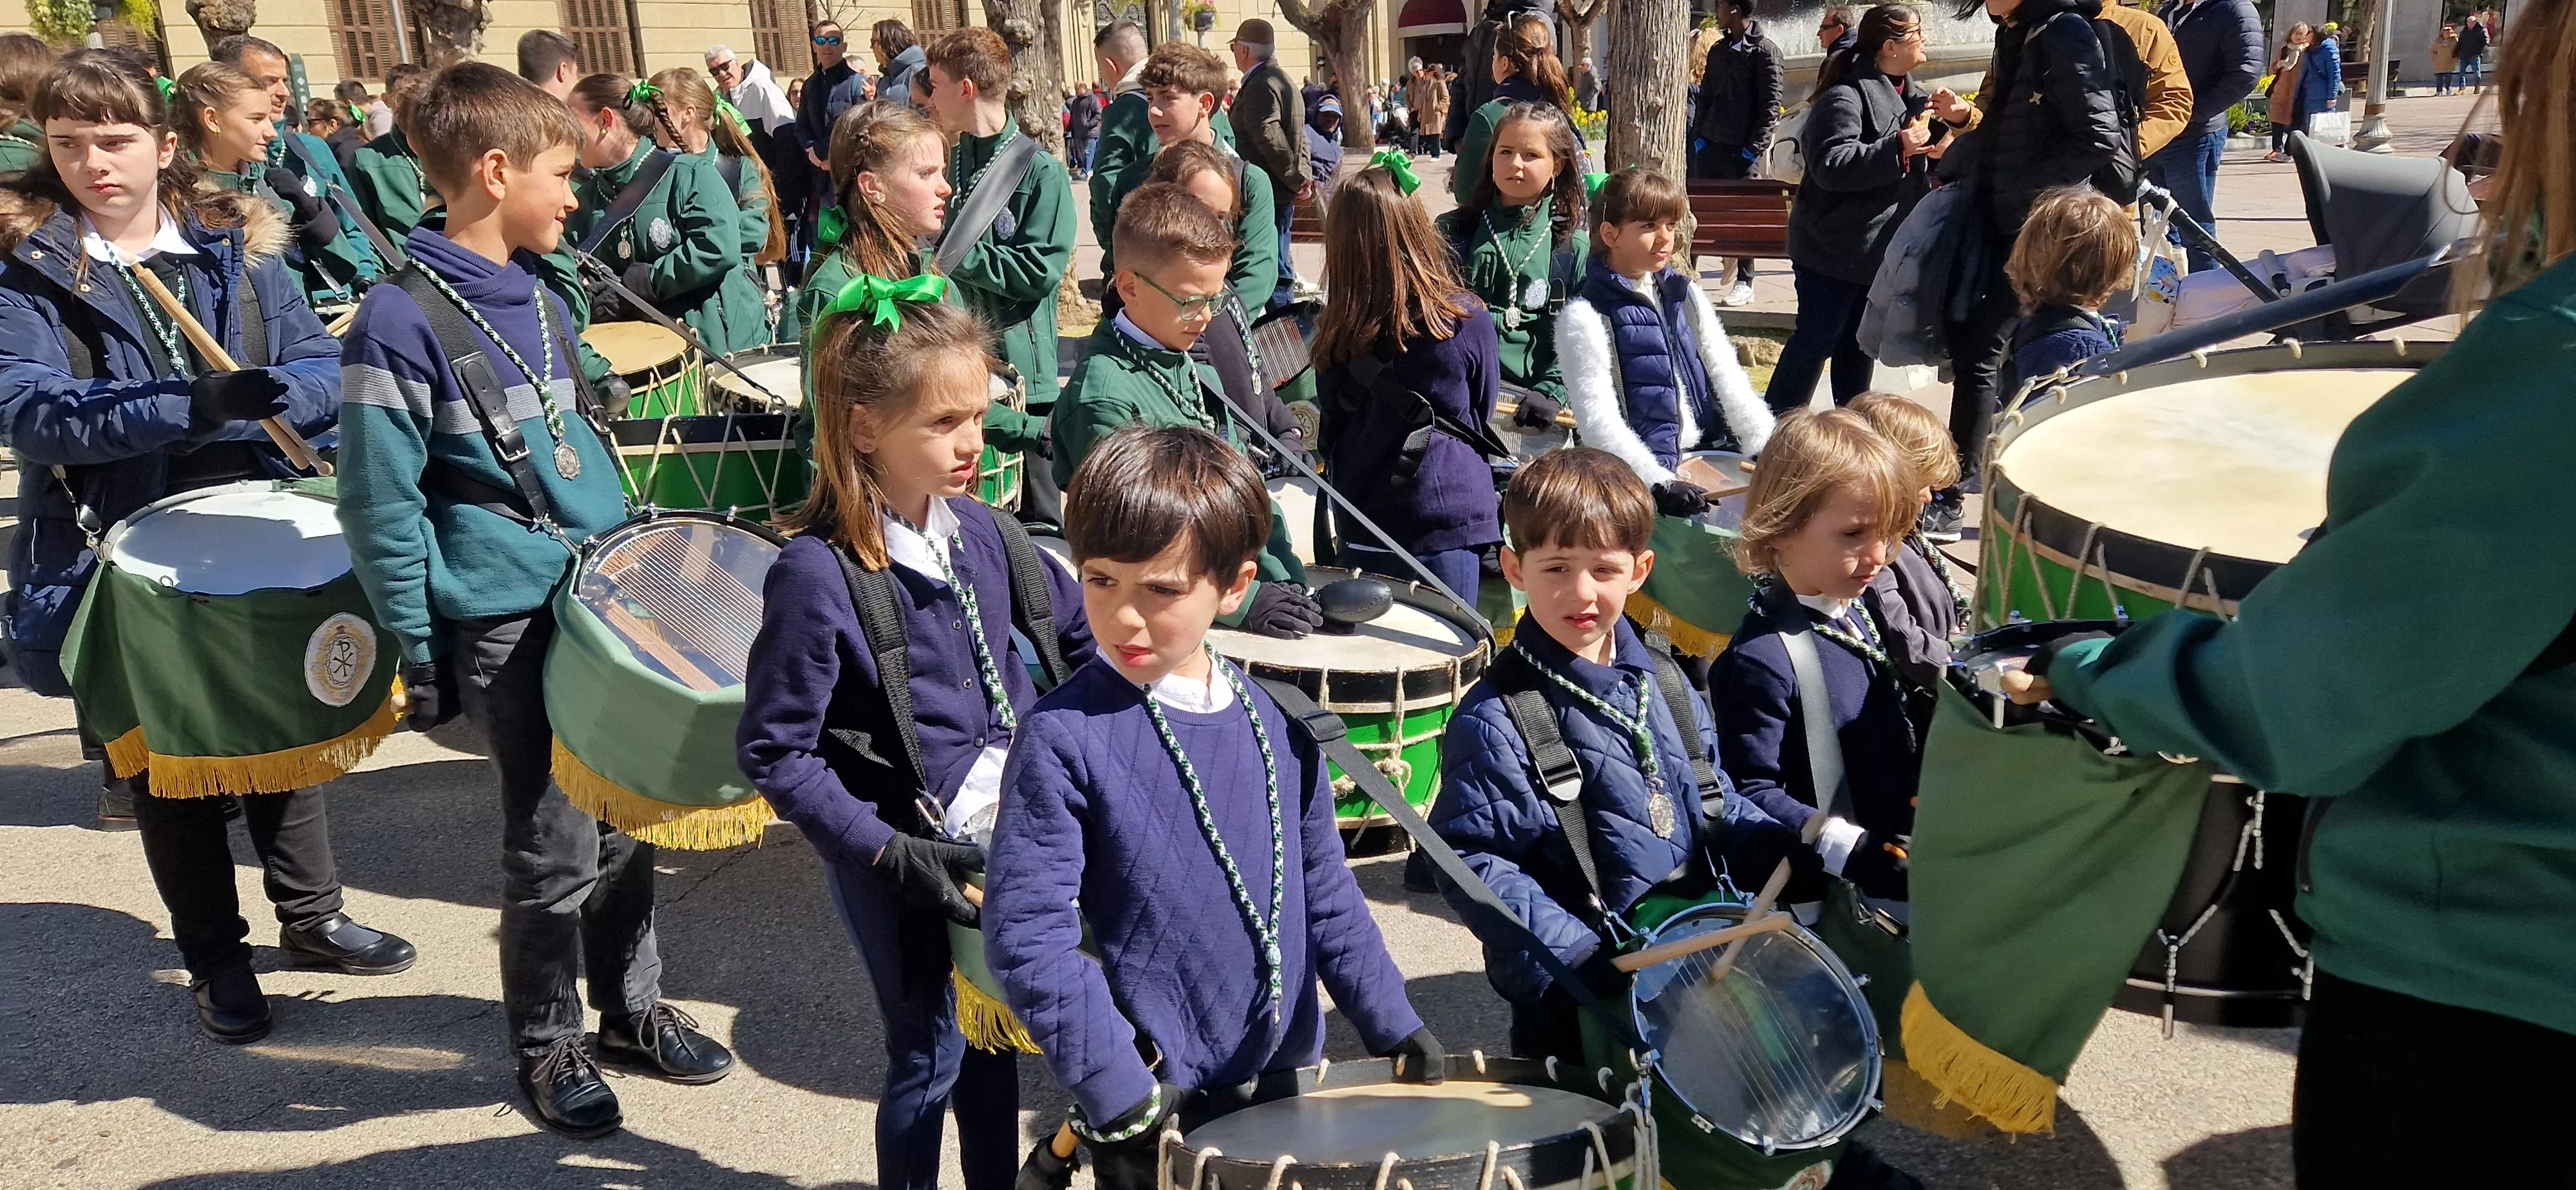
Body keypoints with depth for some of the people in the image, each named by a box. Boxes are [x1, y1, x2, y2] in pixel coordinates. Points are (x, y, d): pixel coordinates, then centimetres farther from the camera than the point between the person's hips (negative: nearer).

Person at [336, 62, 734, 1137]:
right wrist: (420, 659, -12)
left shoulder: (542, 299, 8)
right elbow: (380, 506, -13)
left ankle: (632, 1009, 32)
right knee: (556, 848, 3)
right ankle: (547, 1046, 24)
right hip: (509, 624, -7)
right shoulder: (403, 319, -15)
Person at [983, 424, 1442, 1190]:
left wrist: (1396, 1029, 6)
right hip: (1159, 1107, -5)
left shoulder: (1277, 723, -1)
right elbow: (1027, 938, -18)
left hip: (1291, 1078, 5)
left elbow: (1326, 893, 9)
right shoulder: (1063, 738, -16)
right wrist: (1122, 1096, -20)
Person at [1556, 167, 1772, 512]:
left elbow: (1729, 380, 9)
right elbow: (1597, 421, -15)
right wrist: (1658, 482, -26)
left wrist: (1767, 450, -7)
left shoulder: (1687, 295, 13)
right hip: (1639, 473, -6)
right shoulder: (1585, 317, -6)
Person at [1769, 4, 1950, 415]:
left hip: (1881, 245, 9)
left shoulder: (1910, 94, 14)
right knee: (1816, 339, -8)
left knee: (1861, 342, 15)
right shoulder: (1845, 97, -16)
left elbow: (1925, 161, 23)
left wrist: (1950, 119, 3)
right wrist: (1897, 147, -32)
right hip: (1834, 247, -9)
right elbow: (1832, 166, -28)